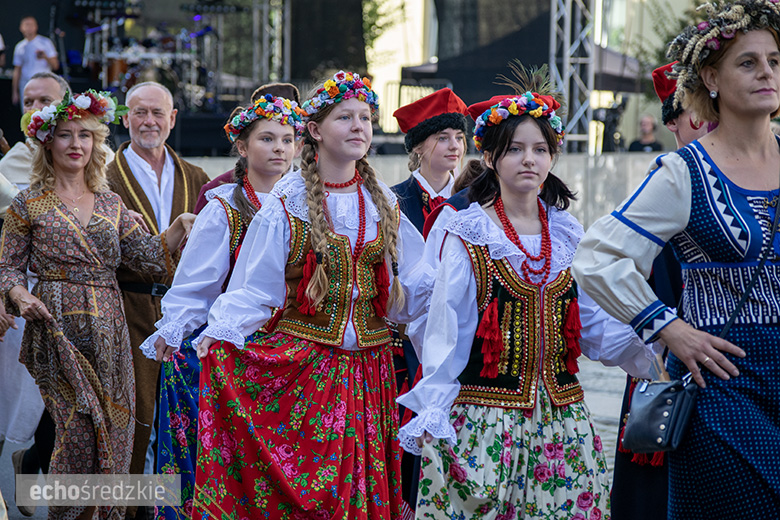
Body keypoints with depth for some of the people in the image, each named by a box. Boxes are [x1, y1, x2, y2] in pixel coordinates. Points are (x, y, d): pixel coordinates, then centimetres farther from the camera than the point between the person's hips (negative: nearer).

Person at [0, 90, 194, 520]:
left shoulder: (111, 204, 14)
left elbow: (146, 253, 7)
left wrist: (180, 227, -8)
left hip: (109, 331, 4)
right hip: (57, 330, -4)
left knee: (113, 431, 3)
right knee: (79, 430, -11)